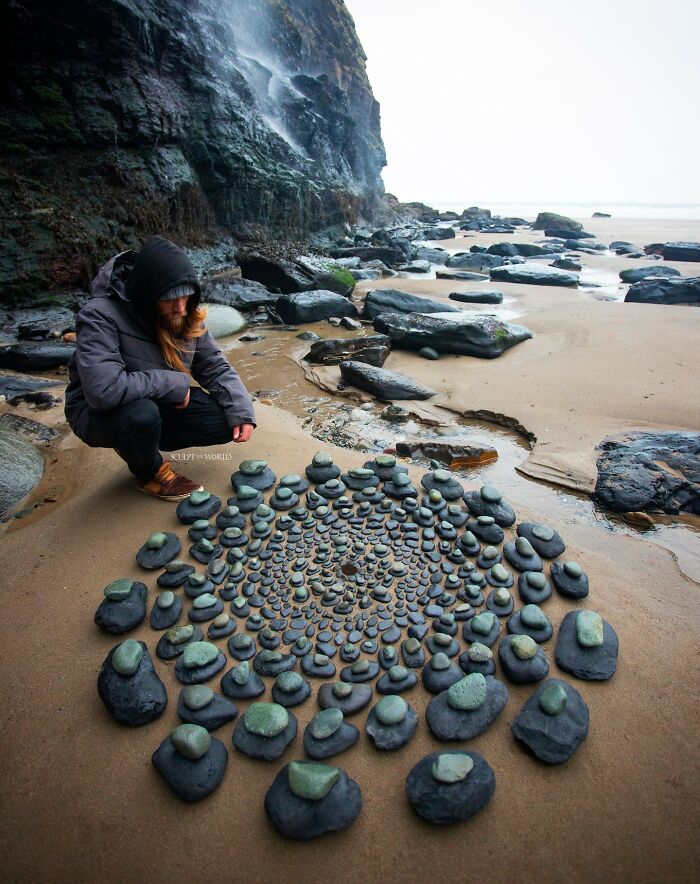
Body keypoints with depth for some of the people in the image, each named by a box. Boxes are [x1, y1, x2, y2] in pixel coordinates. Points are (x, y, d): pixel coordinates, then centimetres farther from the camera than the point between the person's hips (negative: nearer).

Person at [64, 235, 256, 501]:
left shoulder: (185, 315, -10)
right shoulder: (100, 316, -28)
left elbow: (215, 366, -4)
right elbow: (103, 389, -40)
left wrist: (241, 410, -19)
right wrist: (174, 384, -30)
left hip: (160, 404, 6)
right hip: (98, 413, -5)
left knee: (227, 422, -13)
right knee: (142, 415, -40)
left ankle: (146, 445, 9)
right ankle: (150, 473, -4)